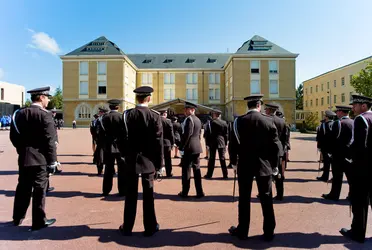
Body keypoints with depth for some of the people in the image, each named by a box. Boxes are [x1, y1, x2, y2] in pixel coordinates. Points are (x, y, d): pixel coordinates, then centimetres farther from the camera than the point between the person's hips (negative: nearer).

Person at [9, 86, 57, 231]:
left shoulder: (19, 113, 7)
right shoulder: (45, 115, -14)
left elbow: (13, 136, 11)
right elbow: (50, 140, -17)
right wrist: (52, 160, -11)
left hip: (24, 158, 7)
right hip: (40, 159, -6)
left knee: (23, 188, 19)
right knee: (39, 190, 3)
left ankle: (18, 218, 33)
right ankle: (39, 222, 14)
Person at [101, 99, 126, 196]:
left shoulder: (105, 117, 0)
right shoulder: (122, 116, -10)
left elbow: (102, 132, 2)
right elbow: (125, 131, -9)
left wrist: (104, 144, 13)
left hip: (108, 147, 3)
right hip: (120, 146, -3)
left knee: (108, 169, 12)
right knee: (122, 169, 6)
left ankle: (106, 190, 19)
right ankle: (122, 191, 11)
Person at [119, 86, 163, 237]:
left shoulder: (127, 115, -4)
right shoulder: (155, 116, -9)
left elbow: (123, 138, -2)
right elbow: (158, 142, -9)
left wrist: (124, 155, 11)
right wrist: (159, 164, -2)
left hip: (131, 160, 2)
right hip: (148, 161, -1)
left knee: (131, 194, 11)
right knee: (148, 194, 9)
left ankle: (127, 228, 23)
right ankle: (150, 227, 20)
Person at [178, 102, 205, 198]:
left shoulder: (189, 119, -13)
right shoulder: (198, 120, 13)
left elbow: (187, 134, -20)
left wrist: (181, 148, -15)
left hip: (188, 148, -8)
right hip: (197, 148, 8)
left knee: (186, 170, 2)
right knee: (197, 169, 11)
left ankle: (185, 192, 11)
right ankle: (199, 192, 15)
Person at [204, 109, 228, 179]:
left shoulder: (211, 122, -8)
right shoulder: (224, 122, 3)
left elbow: (208, 133, -10)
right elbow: (226, 134, 5)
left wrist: (208, 142, -3)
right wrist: (225, 143, 12)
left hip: (213, 142, -3)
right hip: (222, 143, 3)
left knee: (212, 159, 4)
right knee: (222, 158, 8)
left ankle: (209, 174, 10)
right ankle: (225, 175, 10)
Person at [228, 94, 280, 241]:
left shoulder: (239, 121, -5)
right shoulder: (269, 121, -5)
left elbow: (233, 144, -3)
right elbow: (275, 145, -3)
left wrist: (234, 162, 10)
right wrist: (273, 164, 9)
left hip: (244, 165, 0)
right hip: (264, 166, 0)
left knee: (244, 199, 9)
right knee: (266, 199, 11)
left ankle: (242, 231, 22)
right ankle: (269, 232, 22)